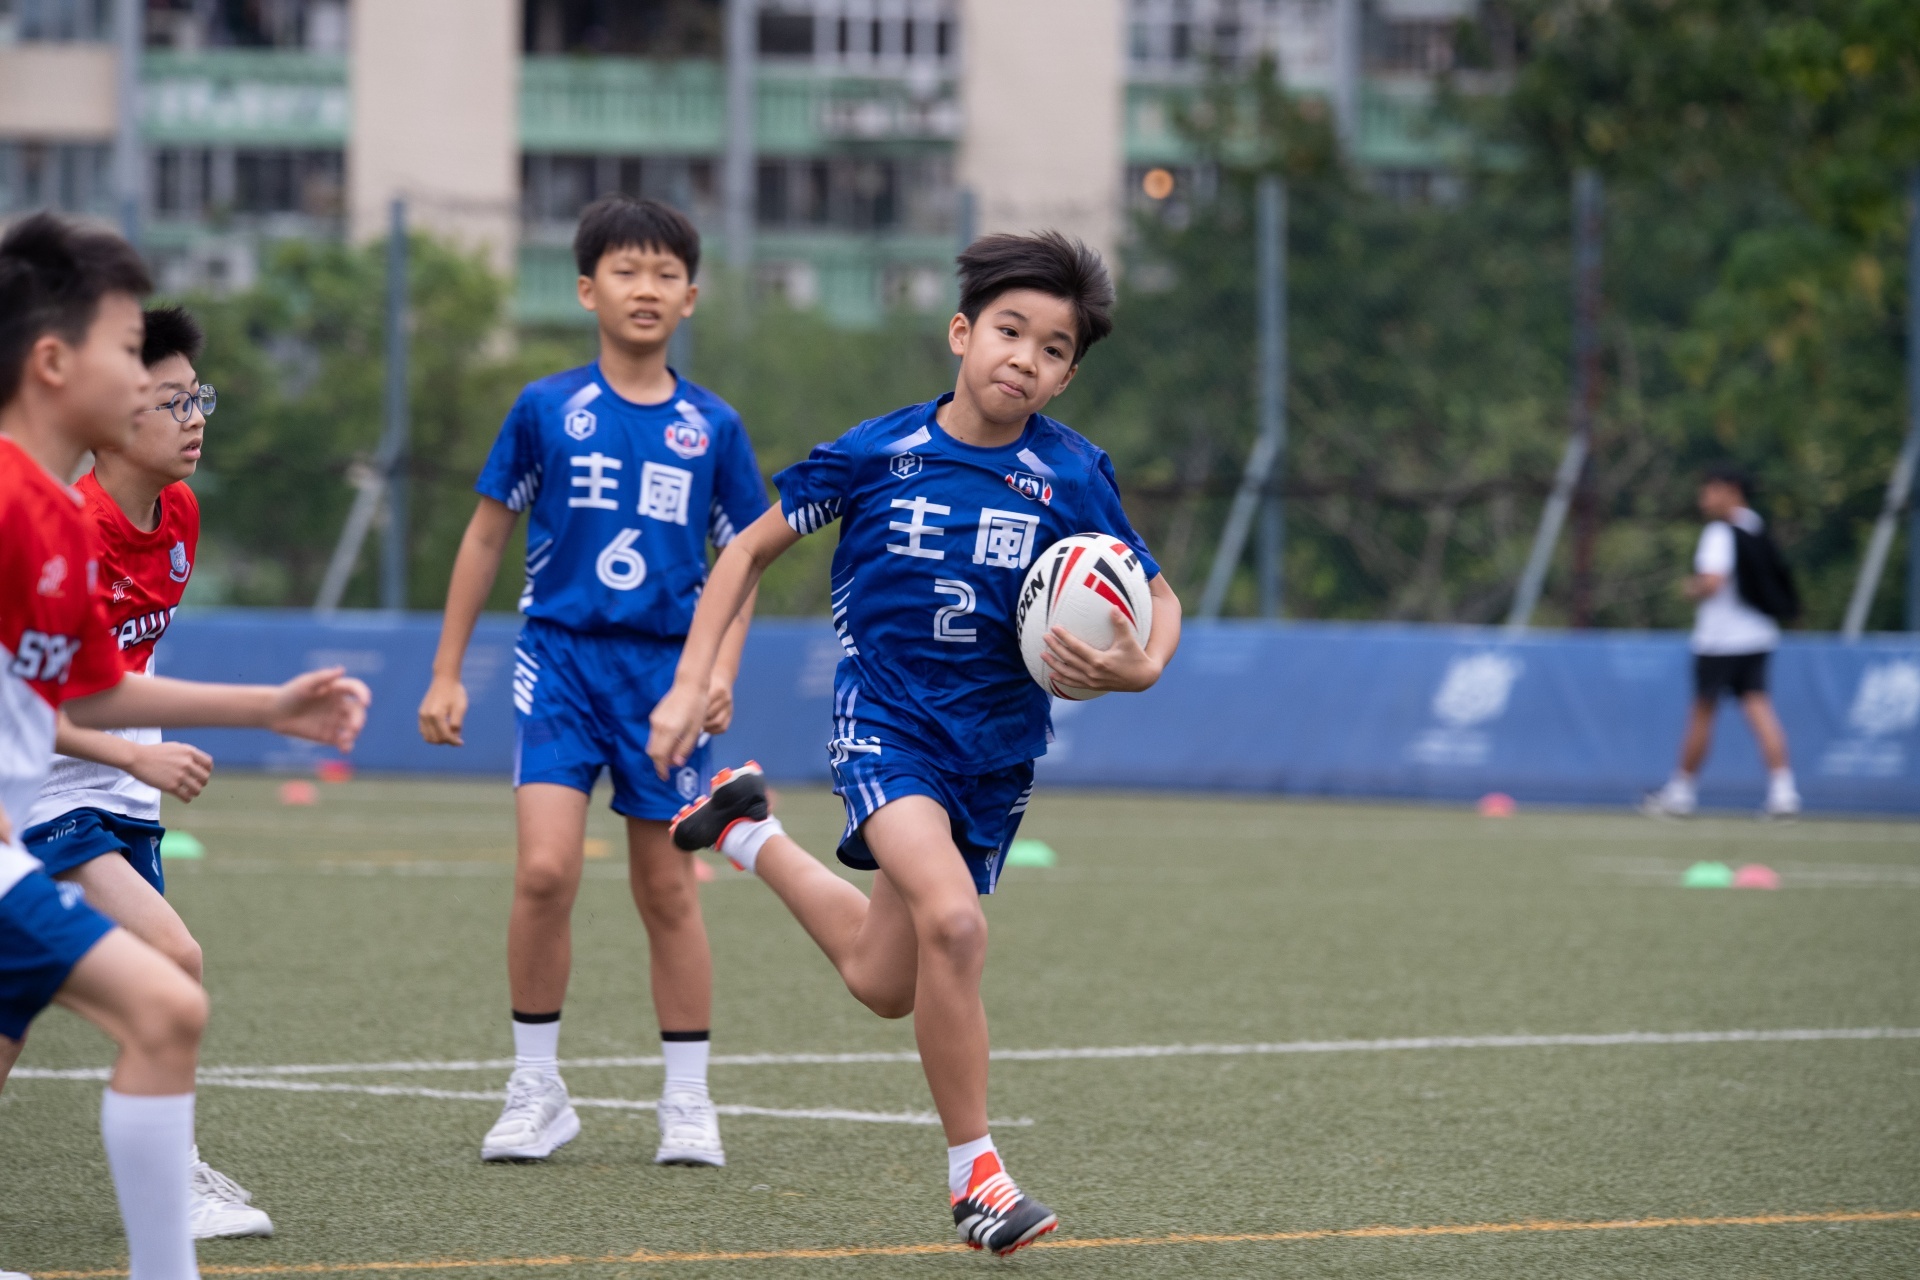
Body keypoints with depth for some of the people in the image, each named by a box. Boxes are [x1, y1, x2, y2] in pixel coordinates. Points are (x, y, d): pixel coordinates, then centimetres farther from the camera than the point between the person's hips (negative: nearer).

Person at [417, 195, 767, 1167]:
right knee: (545, 870, -15)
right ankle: (535, 1090, -1)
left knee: (667, 891, 6)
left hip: (663, 669, 1)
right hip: (560, 656, -1)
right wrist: (446, 673, 7)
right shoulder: (546, 411, 1)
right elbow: (487, 537, 8)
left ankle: (687, 1102, 16)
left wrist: (723, 668, -3)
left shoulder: (711, 428, 4)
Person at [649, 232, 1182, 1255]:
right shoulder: (875, 455, -9)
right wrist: (691, 684, -4)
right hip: (885, 720, -4)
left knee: (884, 982, 13)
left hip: (995, 746, 4)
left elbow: (1157, 599, 4)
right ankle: (973, 1176, -16)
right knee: (952, 920, -29)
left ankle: (748, 833, 41)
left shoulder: (1072, 477, -7)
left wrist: (1141, 665, -19)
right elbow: (751, 549, 3)